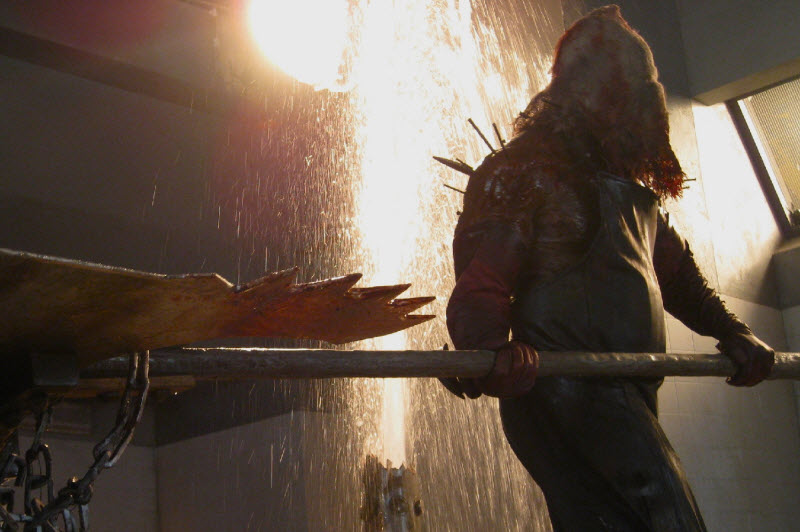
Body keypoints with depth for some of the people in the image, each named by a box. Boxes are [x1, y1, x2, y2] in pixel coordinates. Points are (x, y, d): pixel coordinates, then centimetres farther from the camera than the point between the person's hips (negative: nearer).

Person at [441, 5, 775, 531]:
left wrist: (731, 331, 25)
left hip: (629, 390, 8)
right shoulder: (524, 168, -2)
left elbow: (677, 271, 36)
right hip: (565, 383, -8)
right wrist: (488, 347, -31)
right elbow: (481, 280, -11)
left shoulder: (632, 186, 24)